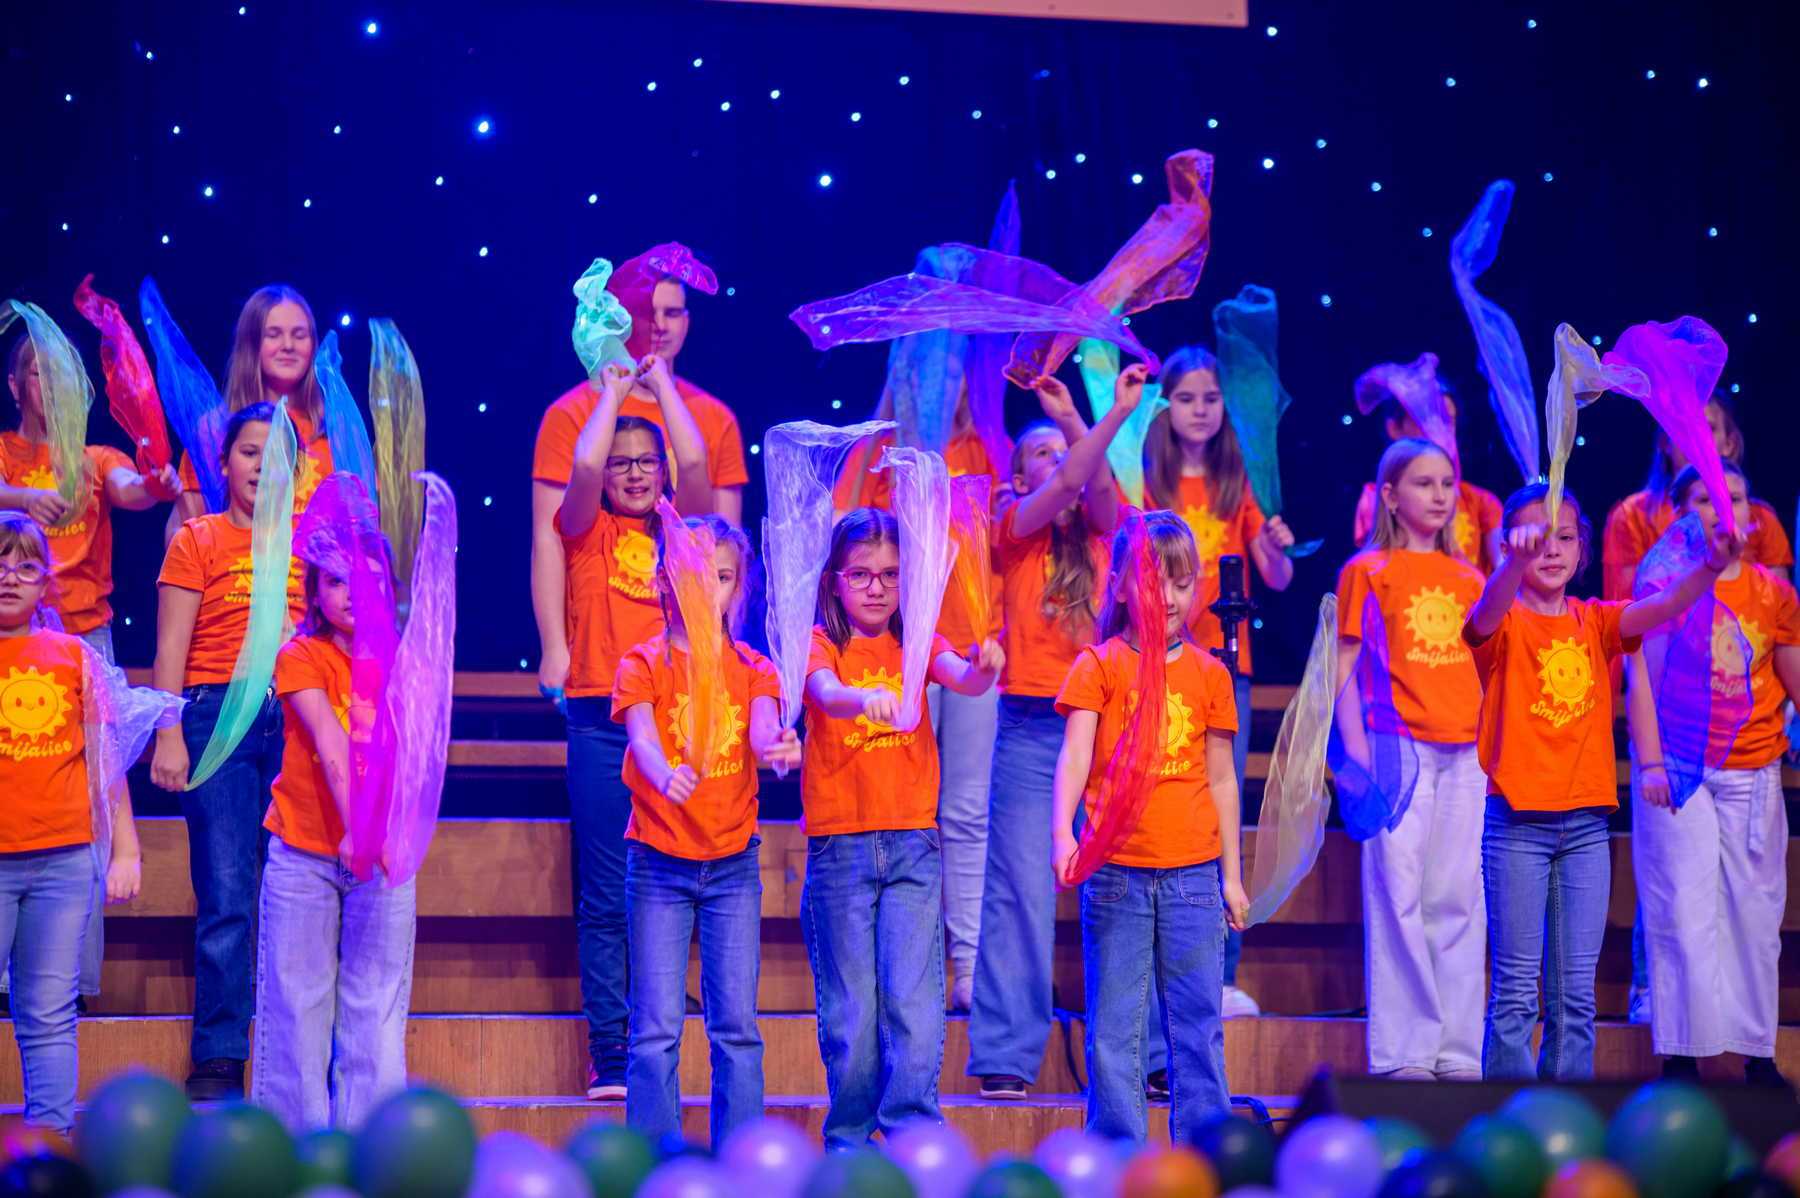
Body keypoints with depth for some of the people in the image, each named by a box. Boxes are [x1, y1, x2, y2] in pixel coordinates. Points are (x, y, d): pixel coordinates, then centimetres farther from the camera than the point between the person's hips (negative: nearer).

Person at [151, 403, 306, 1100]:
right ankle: (218, 1062, -1)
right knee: (225, 894, -5)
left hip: (299, 716, 3)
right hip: (219, 712, -2)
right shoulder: (198, 541, 6)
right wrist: (169, 735, -9)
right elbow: (171, 651, 1)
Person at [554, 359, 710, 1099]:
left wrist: (661, 384, 5)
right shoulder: (588, 532, 6)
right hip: (602, 724, -2)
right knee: (605, 898, -1)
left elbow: (696, 464, -4)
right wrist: (614, 393, 3)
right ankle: (608, 1055, 1)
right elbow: (584, 467, -11)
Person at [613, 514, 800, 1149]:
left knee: (736, 1025, 3)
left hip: (733, 863, 2)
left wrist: (781, 747, -40)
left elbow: (764, 731, -15)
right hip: (659, 863, -2)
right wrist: (664, 774, -44)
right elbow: (642, 738, -21)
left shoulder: (751, 667, 5)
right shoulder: (644, 664, -2)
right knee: (657, 1027, -3)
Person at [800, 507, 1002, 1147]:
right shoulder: (820, 644, 1)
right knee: (850, 1010, 3)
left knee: (914, 1002, -7)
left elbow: (963, 678, -13)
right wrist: (866, 697, -44)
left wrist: (984, 667, -37)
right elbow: (826, 693, -22)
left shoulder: (918, 644, 8)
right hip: (839, 847, -1)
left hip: (912, 845, 1)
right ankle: (849, 1143, 15)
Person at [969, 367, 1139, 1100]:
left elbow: (1098, 491, -9)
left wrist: (1081, 422, -24)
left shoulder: (1099, 529, 12)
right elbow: (1065, 487, -13)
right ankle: (1004, 1057, -1)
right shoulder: (1015, 530, 5)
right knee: (1020, 894, -4)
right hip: (1030, 728, -2)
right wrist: (1113, 419, -23)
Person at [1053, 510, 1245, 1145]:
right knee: (1115, 1024, 2)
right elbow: (1074, 754, -12)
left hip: (1193, 873, 2)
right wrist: (1062, 832, -28)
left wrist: (1232, 874, 11)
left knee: (1197, 1020, 5)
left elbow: (1222, 778, 12)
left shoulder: (1209, 673, 8)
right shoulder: (1099, 664, 0)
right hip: (1116, 872, -2)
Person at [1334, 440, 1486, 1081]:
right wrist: (1356, 750, -9)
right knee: (1399, 893, -6)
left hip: (1463, 753, 4)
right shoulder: (1368, 571, 3)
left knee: (1460, 898, 4)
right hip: (1397, 744, -4)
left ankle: (1458, 1052, 10)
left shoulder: (1468, 578, 16)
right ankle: (1403, 1052, -1)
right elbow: (1344, 668, 0)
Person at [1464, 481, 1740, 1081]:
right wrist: (1516, 563, -49)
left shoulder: (1594, 622, 9)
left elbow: (1664, 607, -7)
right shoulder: (1506, 623, -3)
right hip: (1517, 821, -4)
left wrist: (1711, 567, -28)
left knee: (1576, 992, 7)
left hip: (1585, 824, 4)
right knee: (1516, 989, -2)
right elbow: (1488, 614, -27)